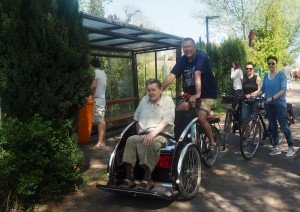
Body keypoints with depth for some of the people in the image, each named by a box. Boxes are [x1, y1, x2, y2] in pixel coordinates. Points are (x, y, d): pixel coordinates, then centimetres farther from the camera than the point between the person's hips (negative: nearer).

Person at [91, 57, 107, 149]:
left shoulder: (95, 72, -12)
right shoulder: (103, 73, 14)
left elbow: (93, 85, -23)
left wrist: (91, 95, -8)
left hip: (97, 100, -9)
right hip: (102, 98, 9)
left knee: (100, 121, -10)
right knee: (102, 121, 10)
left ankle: (100, 142, -10)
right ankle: (102, 141, 15)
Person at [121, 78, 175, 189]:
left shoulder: (168, 101, 0)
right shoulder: (144, 100, 18)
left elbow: (165, 122, -12)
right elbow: (137, 119, 26)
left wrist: (152, 134, -24)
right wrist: (139, 132, 10)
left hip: (162, 134, -5)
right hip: (143, 134, 5)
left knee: (149, 142, -37)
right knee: (130, 140, -26)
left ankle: (147, 179, -36)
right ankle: (129, 178, -30)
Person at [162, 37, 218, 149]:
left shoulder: (201, 57, -17)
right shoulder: (182, 60, -1)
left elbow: (197, 74, -34)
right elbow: (171, 76, -12)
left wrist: (198, 94, -45)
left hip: (207, 94, -6)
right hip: (190, 94, 6)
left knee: (201, 117, -22)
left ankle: (212, 142, 1)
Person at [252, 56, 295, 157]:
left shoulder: (281, 74, -7)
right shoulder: (266, 76, 9)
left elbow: (283, 90, -15)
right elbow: (262, 90, 13)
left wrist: (272, 97, -26)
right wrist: (254, 95, -2)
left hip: (279, 104, -5)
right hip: (269, 104, 5)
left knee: (284, 126, -3)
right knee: (272, 126, 9)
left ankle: (291, 148, 11)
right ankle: (277, 148, 18)